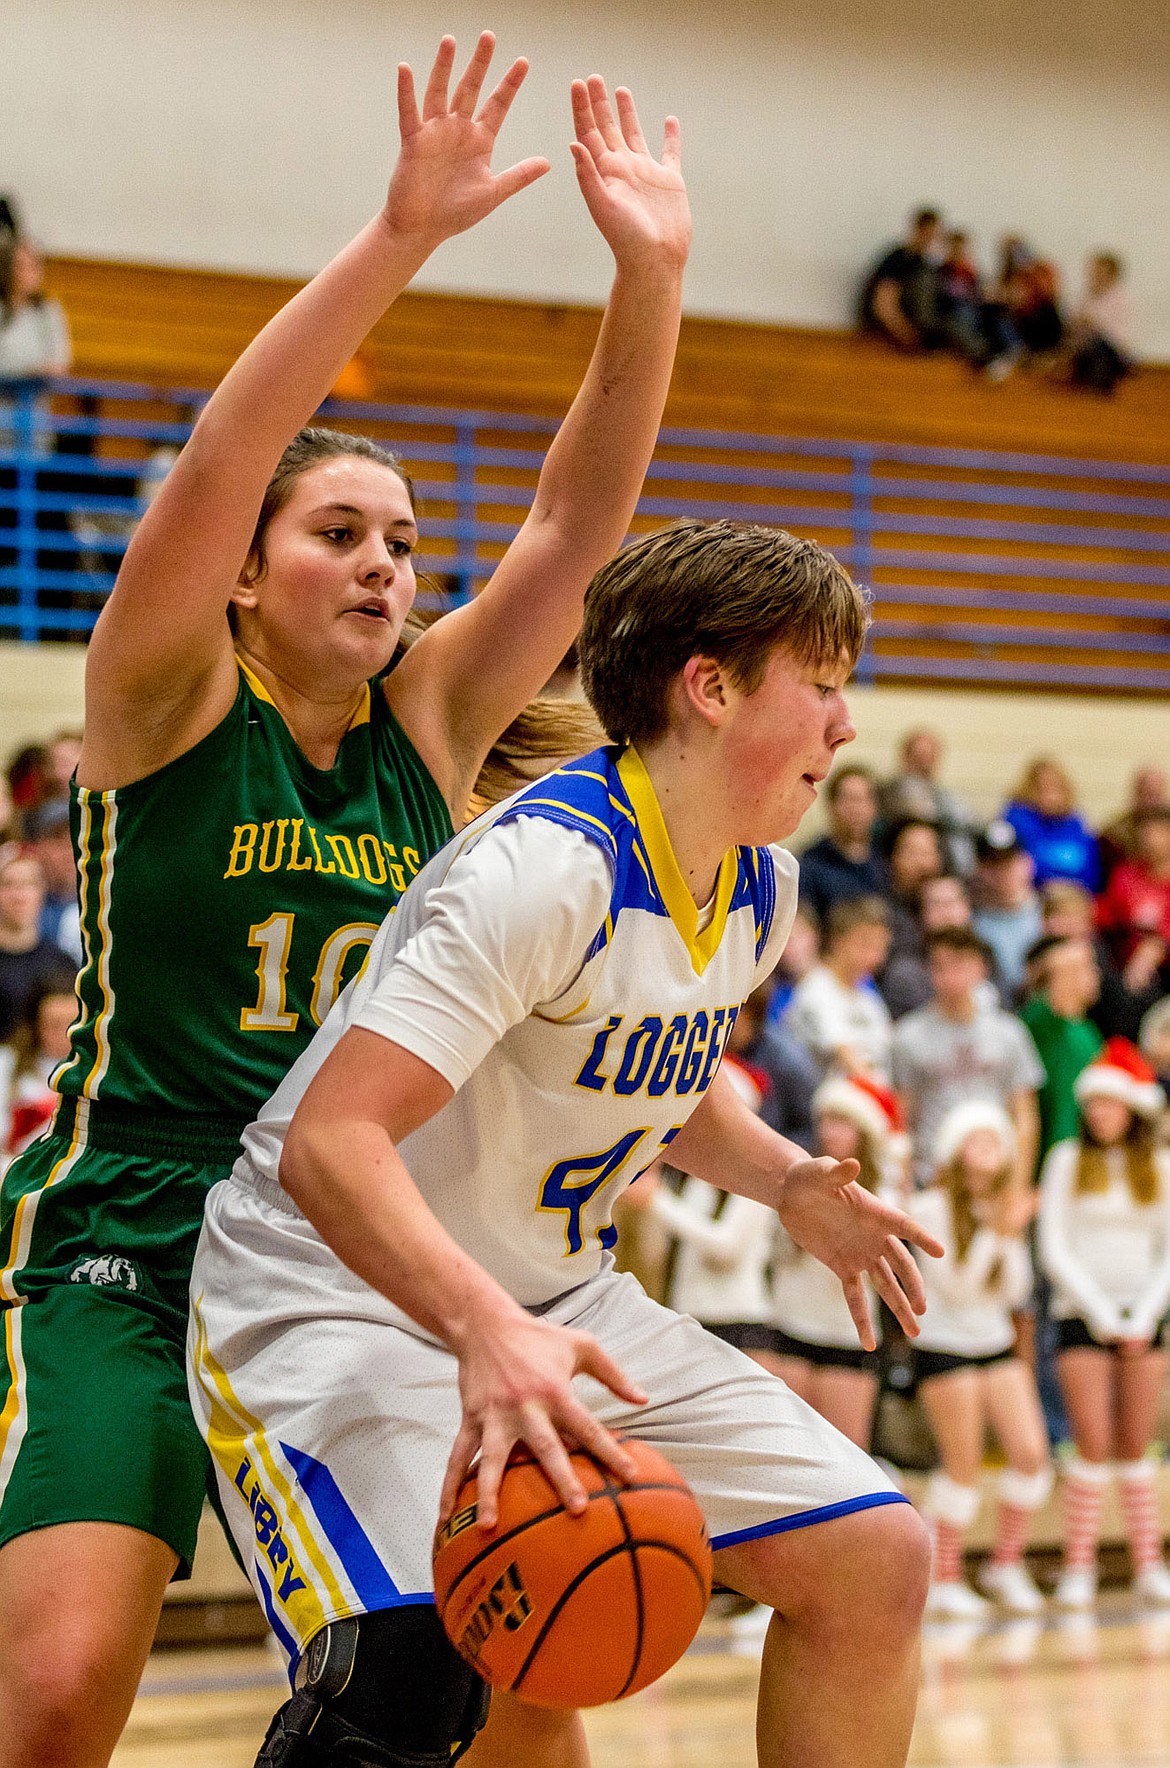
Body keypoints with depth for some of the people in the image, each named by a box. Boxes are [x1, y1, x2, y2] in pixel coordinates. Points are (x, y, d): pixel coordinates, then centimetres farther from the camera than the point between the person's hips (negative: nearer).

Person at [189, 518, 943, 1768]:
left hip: (558, 1302, 9)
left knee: (875, 1558, 0)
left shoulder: (761, 887, 3)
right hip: (337, 1292, -9)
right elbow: (329, 1143, -33)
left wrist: (788, 1185, 4)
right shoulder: (550, 867, -25)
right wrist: (486, 1332, -47)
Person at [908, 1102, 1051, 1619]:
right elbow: (956, 1286, -14)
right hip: (944, 1345, -6)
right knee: (964, 1464, -6)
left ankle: (1006, 1566, 13)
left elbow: (1015, 1292, 4)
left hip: (996, 1342, 6)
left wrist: (1013, 1237, -10)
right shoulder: (931, 1208, -10)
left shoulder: (1004, 1206, 6)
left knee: (1032, 1453, -3)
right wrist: (995, 1234, -21)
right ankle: (943, 1581, 6)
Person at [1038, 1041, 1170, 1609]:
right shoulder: (1067, 1161, 2)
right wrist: (1103, 1315, -8)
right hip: (1083, 1315, -2)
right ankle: (1078, 1567, -7)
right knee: (1094, 1442, -11)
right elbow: (1054, 1249, -2)